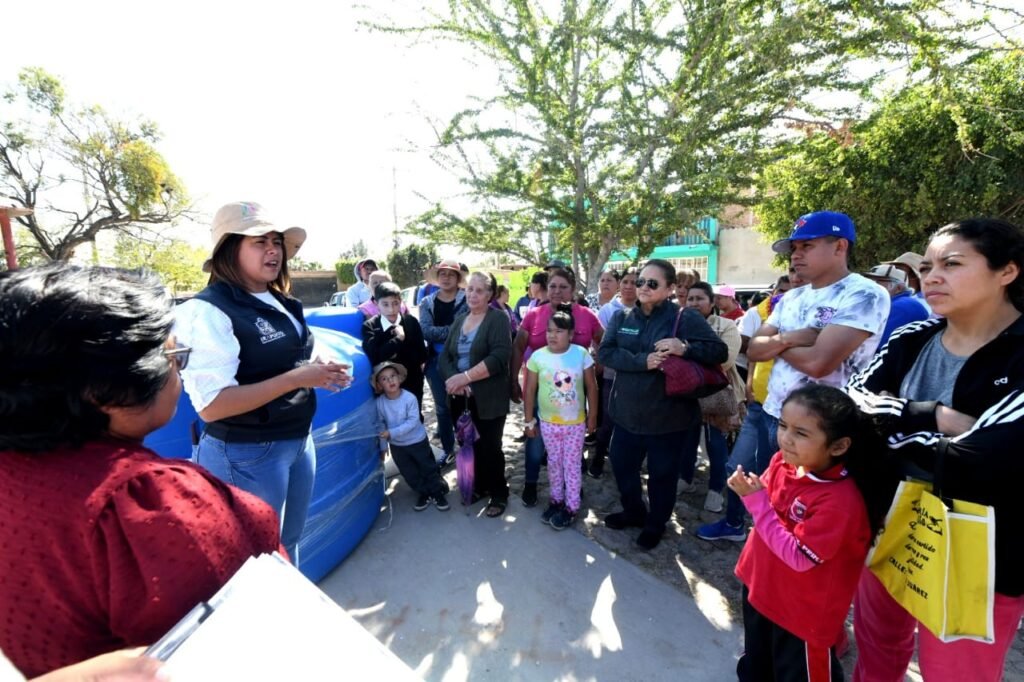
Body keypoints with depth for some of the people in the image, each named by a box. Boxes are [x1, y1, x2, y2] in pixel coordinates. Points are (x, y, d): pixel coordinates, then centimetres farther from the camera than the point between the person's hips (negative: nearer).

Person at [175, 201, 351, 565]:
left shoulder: (282, 304, 6)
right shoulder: (209, 310, -18)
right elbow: (211, 406, -24)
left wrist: (319, 374, 1)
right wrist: (296, 379, -27)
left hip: (299, 441, 8)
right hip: (247, 456, -7)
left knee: (288, 544, 24)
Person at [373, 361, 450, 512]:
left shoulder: (410, 398, -24)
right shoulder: (379, 403, -14)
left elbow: (412, 422, -26)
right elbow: (380, 425, -4)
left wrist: (392, 432, -30)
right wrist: (383, 446, 1)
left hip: (418, 441, -3)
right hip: (396, 446, 3)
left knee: (428, 468, 11)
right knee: (409, 473, 15)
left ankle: (438, 492, 30)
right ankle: (423, 494, 34)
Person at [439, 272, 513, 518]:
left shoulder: (499, 319, -7)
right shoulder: (459, 320, 12)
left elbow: (499, 357, -20)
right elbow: (444, 356, 6)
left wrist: (465, 377, -22)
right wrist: (453, 380, -14)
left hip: (489, 398, -5)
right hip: (461, 398, 5)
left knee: (489, 447, 3)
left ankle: (499, 494, 22)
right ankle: (479, 486, 33)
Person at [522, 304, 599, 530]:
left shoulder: (581, 354, -13)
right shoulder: (538, 356, -11)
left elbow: (591, 387, -4)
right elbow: (530, 390, -4)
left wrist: (592, 416, -1)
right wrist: (529, 421, 0)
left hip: (575, 422, -1)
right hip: (548, 422, 2)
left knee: (572, 464, 10)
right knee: (554, 462, 17)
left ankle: (571, 507, 24)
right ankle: (557, 500, 35)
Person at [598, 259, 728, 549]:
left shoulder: (685, 318, -8)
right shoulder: (622, 317, 3)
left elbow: (719, 351, -10)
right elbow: (604, 352, -9)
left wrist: (685, 347, -27)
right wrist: (642, 361, -23)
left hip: (666, 414, -4)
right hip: (627, 412, 4)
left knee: (662, 474, 12)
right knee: (621, 465, 18)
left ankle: (655, 524, 38)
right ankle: (633, 511, 45)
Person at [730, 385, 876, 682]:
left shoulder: (840, 501, -33)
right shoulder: (782, 461, -12)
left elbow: (798, 557, -30)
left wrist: (756, 500, -32)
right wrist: (750, 490, -18)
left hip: (803, 613, -6)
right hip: (760, 588, 6)